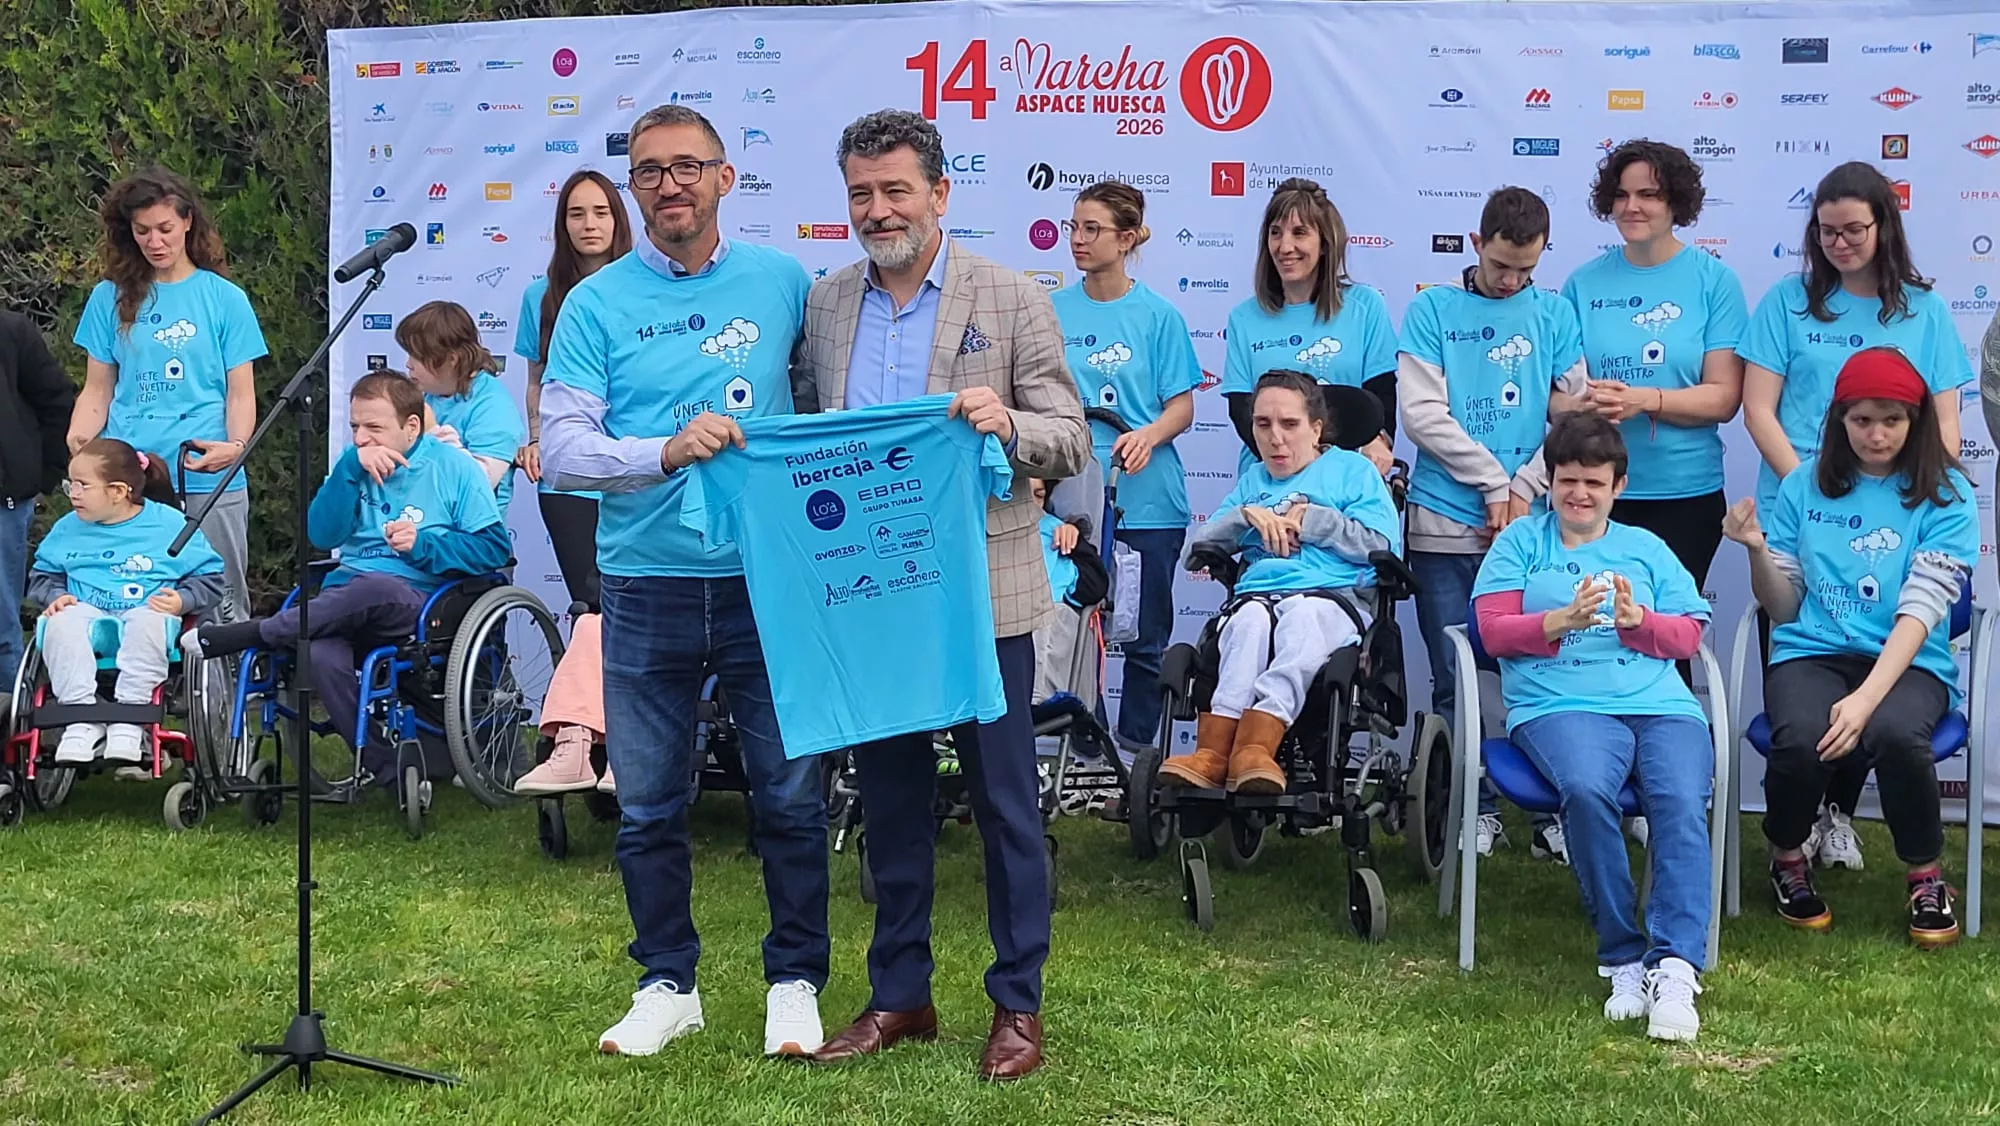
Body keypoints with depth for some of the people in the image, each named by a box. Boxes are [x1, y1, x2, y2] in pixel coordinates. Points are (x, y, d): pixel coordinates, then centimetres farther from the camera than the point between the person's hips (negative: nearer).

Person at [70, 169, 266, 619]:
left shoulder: (224, 298, 6)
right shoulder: (111, 298, 11)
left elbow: (241, 393, 5)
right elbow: (98, 390, 12)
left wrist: (235, 446, -15)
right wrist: (78, 439, -8)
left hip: (209, 481, -1)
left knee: (220, 609, -1)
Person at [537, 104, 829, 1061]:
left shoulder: (781, 281, 4)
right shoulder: (596, 304, 0)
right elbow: (559, 445, -9)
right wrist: (666, 451, -23)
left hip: (767, 578, 0)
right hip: (646, 587, 0)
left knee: (790, 797, 5)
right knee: (648, 806, 10)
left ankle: (796, 981, 20)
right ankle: (667, 984, 25)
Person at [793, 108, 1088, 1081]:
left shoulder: (1013, 299, -4)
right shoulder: (825, 304, 8)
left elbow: (1071, 442, -6)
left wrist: (1006, 424, -26)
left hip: (980, 590, -4)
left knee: (1003, 799, 4)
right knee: (890, 799, 13)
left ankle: (1017, 1003, 15)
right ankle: (899, 996, 24)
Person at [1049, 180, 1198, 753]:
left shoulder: (1158, 315, 0)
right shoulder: (1054, 311, 6)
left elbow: (1181, 406, -1)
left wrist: (1149, 435, -20)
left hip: (1146, 495, -2)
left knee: (1145, 635, 4)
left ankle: (1136, 747, 15)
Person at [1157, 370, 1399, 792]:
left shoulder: (1354, 469, 21)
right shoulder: (1252, 481, 34)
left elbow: (1385, 546, 5)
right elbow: (1196, 551, 23)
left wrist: (1311, 519, 2)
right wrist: (1246, 515, 7)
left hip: (1333, 596, -3)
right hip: (1256, 594, 3)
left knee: (1302, 614, -41)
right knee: (1251, 617, -37)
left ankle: (1256, 746, -57)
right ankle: (1212, 749, -54)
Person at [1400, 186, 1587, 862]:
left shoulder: (1553, 316, 10)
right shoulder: (1433, 310, 5)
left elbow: (1573, 417, 4)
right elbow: (1423, 413, -4)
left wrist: (1524, 490, -8)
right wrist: (1495, 482, -6)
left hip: (1532, 522, 1)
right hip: (1446, 526, -1)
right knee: (1455, 681, 3)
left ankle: (1552, 812, 7)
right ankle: (1475, 810, 12)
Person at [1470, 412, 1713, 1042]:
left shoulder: (1646, 548, 26)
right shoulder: (1521, 541, 20)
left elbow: (1688, 636, 16)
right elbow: (1494, 631, 7)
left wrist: (1637, 621, -5)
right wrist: (1563, 620, -10)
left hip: (1660, 704, 2)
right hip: (1559, 704, -2)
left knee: (1682, 801, -30)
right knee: (1586, 789, -36)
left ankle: (1676, 966, -35)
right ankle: (1623, 958, -25)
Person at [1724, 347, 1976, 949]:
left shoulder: (1945, 496, 0)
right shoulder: (1805, 485, 7)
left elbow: (1921, 609, -11)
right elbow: (1784, 608, 9)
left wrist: (1867, 698, -25)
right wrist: (1758, 552, -12)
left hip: (1908, 662, -1)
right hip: (1812, 653, 1)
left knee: (1894, 734, -36)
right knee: (1801, 740, -32)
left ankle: (1926, 877, -5)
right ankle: (1788, 859, 4)